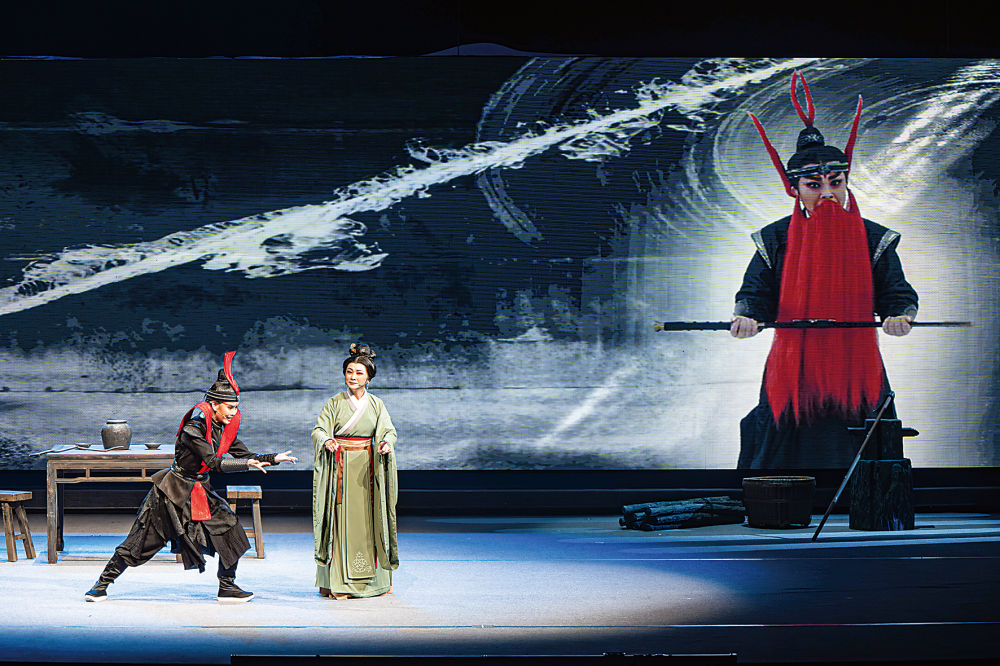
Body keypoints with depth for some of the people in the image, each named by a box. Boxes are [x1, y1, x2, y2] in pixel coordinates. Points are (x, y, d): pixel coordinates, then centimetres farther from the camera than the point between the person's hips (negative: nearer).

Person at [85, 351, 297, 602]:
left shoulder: (223, 429, 2)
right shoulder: (194, 427, -23)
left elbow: (246, 455, 7)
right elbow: (213, 462, -28)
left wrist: (273, 458, -2)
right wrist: (245, 464, -25)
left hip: (200, 491, 7)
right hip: (172, 491, -7)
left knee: (228, 527, -7)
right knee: (140, 541, -1)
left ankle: (227, 588, 4)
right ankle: (102, 584, 13)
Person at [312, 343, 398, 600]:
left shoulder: (376, 405, 9)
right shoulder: (335, 403, 2)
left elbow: (388, 430, 0)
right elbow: (319, 430, -6)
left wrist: (387, 443, -22)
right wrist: (326, 441, -29)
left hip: (367, 469, 2)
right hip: (340, 468, -2)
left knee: (368, 519, 3)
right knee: (341, 520, -6)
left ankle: (376, 579, 11)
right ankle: (336, 583, -6)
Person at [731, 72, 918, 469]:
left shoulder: (873, 240, 5)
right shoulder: (775, 241, 4)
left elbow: (898, 294, 0)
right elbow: (755, 293, 3)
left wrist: (900, 317, -22)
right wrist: (746, 317, -20)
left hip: (856, 374, 0)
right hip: (793, 373, 0)